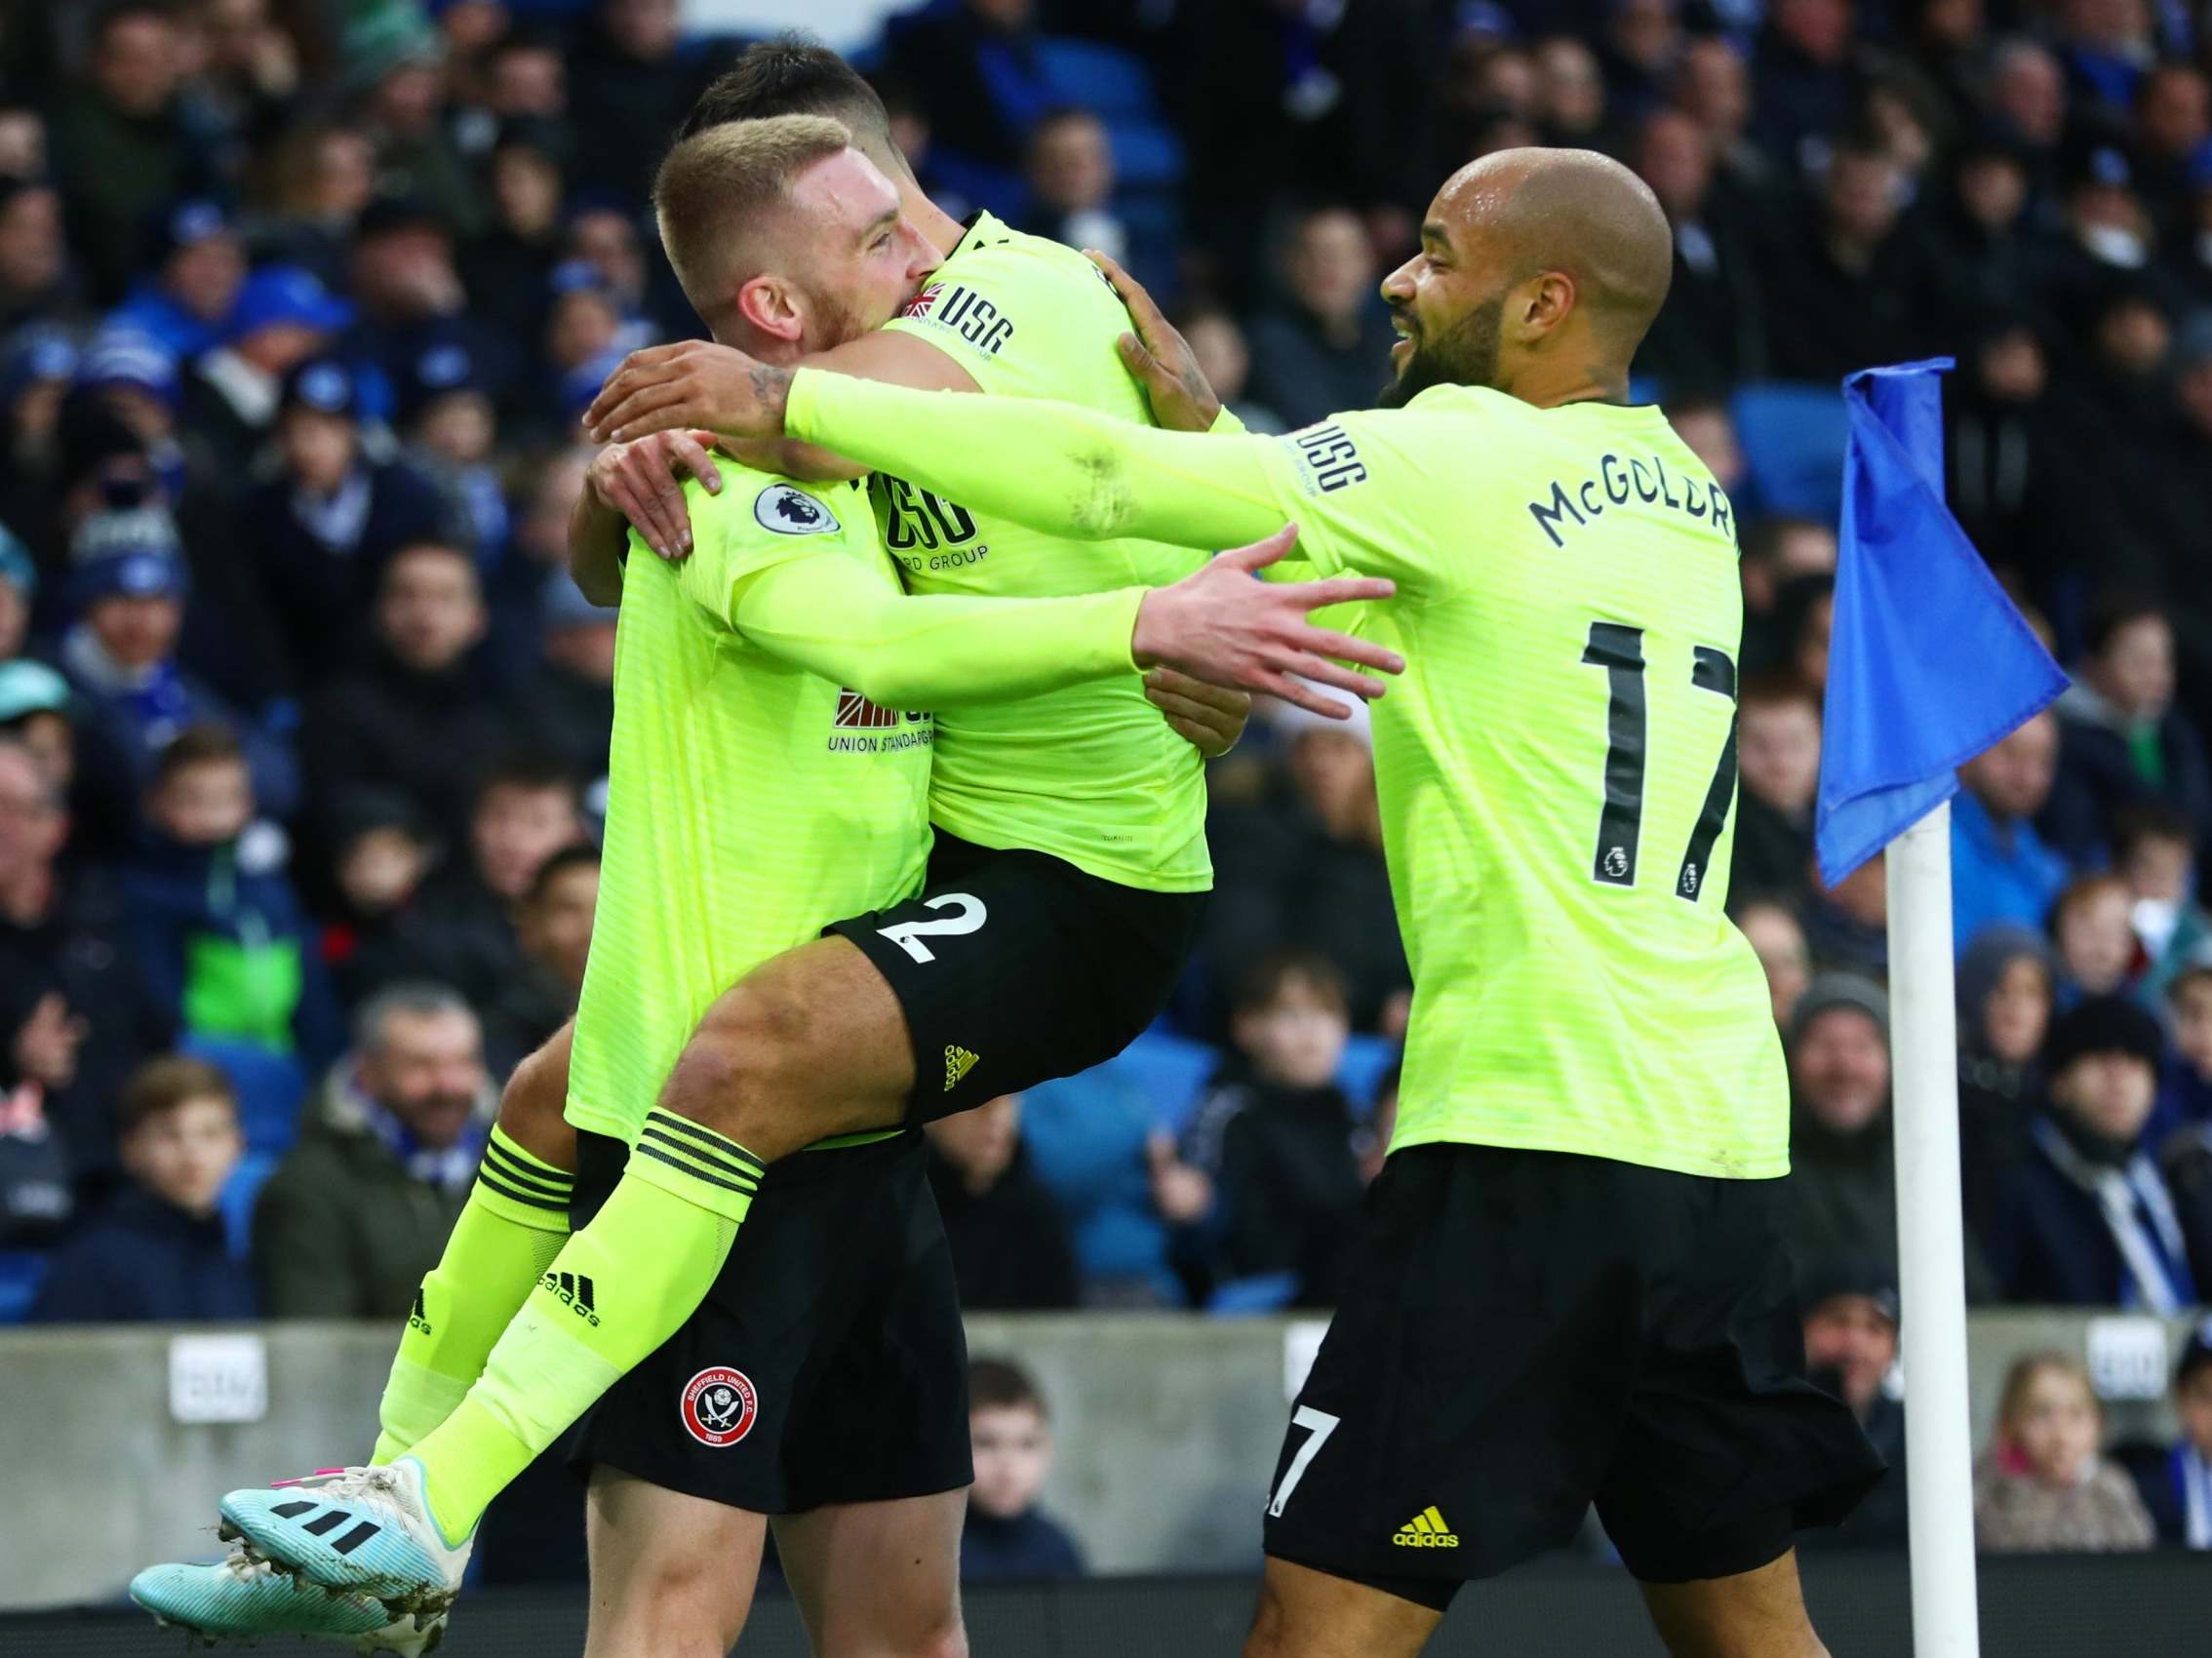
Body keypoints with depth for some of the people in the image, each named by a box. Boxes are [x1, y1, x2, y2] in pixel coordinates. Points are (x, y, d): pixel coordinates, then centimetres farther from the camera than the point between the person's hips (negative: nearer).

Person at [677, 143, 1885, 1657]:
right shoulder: (1686, 497, 17)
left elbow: (1108, 483, -9)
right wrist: (1204, 425, 18)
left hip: (1532, 1135, -8)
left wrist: (796, 401, -4)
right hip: (1719, 1135, 8)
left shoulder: (1473, 457, -5)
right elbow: (1356, 592, 26)